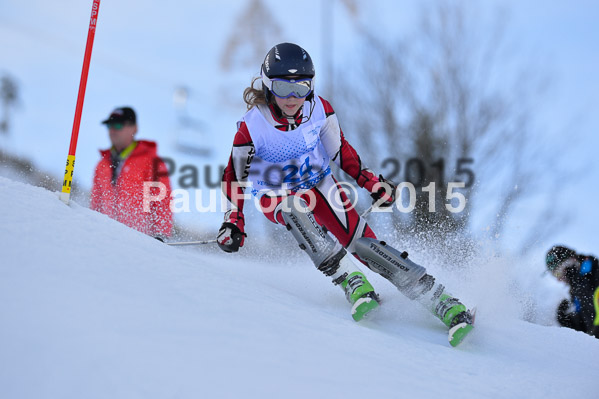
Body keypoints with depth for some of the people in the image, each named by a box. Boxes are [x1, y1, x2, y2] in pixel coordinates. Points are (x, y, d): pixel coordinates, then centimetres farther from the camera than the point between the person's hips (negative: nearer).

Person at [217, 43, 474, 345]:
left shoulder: (319, 110, -15)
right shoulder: (251, 128, -23)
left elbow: (340, 152, 2)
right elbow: (235, 176, -11)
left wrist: (371, 182, -3)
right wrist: (233, 222, -20)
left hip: (320, 185, 1)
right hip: (275, 196, -1)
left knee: (362, 243, -16)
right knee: (293, 208, -38)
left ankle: (442, 303, -14)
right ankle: (351, 282, -32)